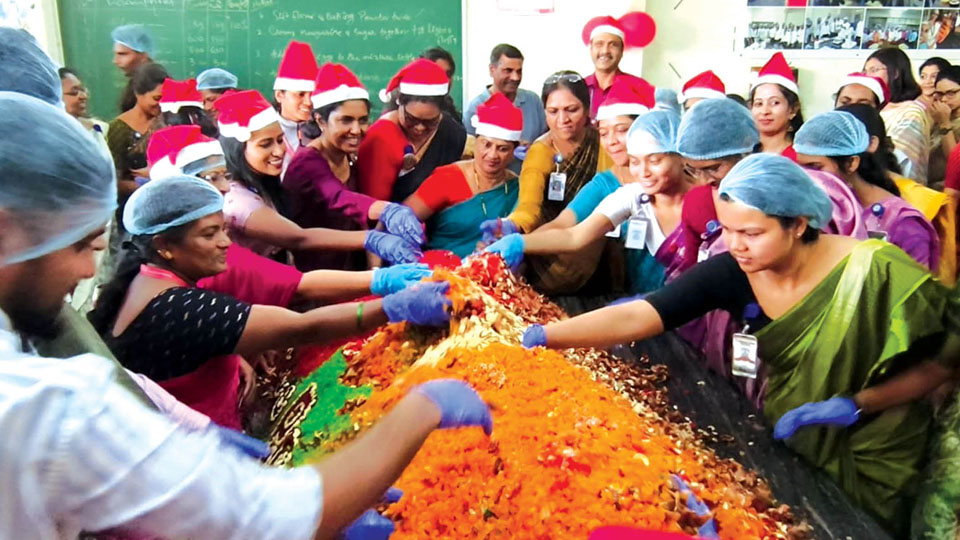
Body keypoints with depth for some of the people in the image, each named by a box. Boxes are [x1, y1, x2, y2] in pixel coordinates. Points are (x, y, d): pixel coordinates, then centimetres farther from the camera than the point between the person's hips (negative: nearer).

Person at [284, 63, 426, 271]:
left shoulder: (350, 160, 5)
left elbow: (356, 223, 7)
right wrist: (388, 210, -54)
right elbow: (339, 200, -36)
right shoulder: (306, 162, -17)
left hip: (348, 271, 6)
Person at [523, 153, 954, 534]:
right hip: (787, 448, 3)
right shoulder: (731, 273, -19)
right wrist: (542, 336, -40)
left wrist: (854, 405, -23)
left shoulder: (876, 271, -26)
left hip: (869, 468, -3)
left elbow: (939, 363, -12)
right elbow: (633, 318, -28)